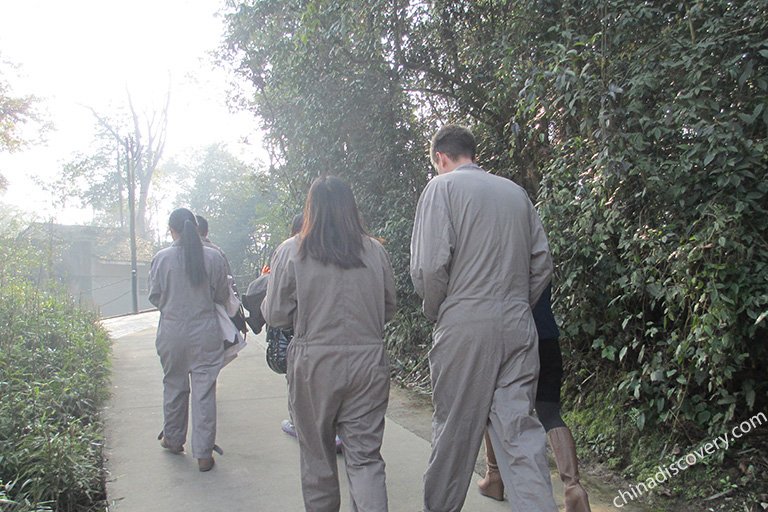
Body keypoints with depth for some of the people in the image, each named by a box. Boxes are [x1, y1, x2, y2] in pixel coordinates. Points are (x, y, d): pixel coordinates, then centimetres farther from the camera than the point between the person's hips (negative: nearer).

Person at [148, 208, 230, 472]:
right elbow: (223, 295, 1)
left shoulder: (161, 258, -7)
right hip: (205, 333, -1)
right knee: (204, 391, 4)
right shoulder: (213, 257, -7)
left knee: (174, 386, 19)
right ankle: (203, 454, 9)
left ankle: (173, 439, 37)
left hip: (172, 332, 1)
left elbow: (155, 296, 2)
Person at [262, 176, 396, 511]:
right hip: (368, 364, 1)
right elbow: (389, 309, 9)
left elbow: (275, 315, -4)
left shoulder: (290, 252, -7)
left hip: (314, 365, -1)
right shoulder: (375, 251, 0)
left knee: (317, 453, 17)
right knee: (365, 456, 7)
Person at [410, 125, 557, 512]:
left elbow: (429, 266, -13)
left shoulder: (442, 187, -2)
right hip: (518, 327, 5)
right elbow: (542, 264, 13)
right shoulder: (516, 192, 14)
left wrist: (434, 312, 3)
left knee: (455, 431, 8)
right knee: (519, 428, 5)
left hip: (465, 326, -5)